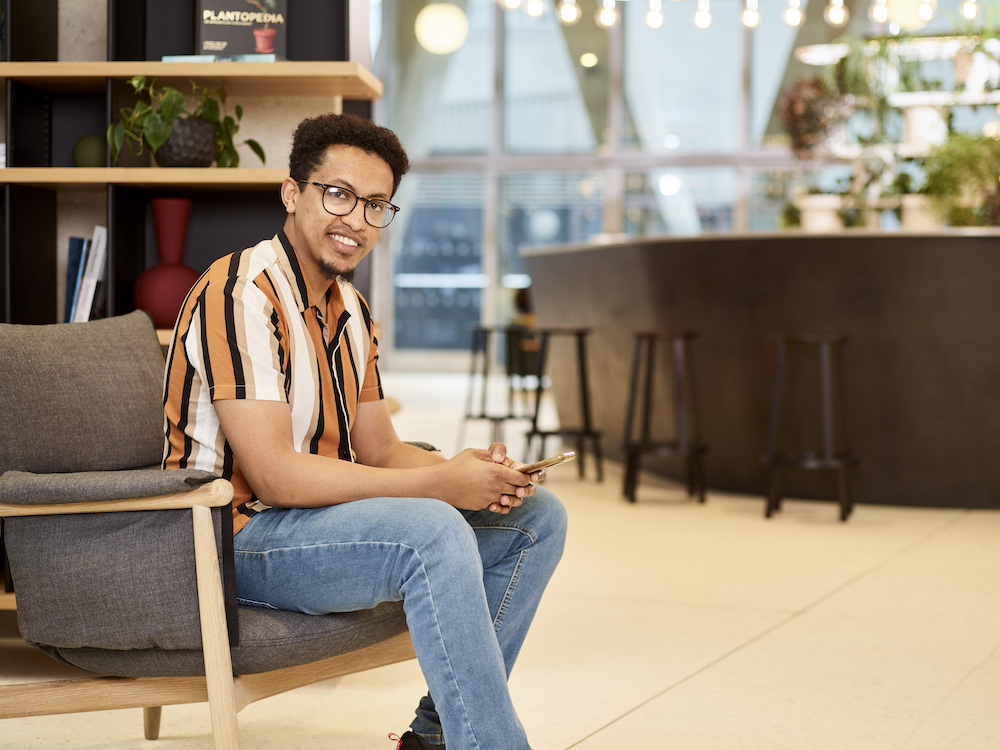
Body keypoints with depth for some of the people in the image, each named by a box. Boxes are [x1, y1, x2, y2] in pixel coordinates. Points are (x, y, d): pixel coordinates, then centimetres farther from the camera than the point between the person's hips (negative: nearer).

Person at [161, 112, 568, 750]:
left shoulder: (351, 309, 13)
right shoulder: (242, 295, -18)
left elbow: (379, 451, 10)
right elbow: (274, 476, -26)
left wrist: (466, 470, -13)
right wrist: (440, 484, -26)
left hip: (321, 513, 10)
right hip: (237, 537, -10)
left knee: (536, 515, 5)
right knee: (432, 530, -34)